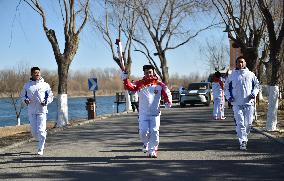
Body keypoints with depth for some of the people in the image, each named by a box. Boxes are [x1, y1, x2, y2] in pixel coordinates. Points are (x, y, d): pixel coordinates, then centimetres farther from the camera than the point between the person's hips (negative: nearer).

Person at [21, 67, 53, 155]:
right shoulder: (27, 85, 8)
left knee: (41, 130, -9)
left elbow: (50, 96, 9)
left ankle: (40, 149, 1)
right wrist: (25, 100, -5)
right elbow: (23, 95, 17)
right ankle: (41, 141, 34)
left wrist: (46, 102, -10)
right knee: (33, 131, 3)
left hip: (42, 110, -2)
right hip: (31, 111, 2)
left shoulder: (45, 85, 3)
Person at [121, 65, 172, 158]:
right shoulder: (139, 84, 3)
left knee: (154, 131, -3)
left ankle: (152, 151, 12)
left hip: (155, 113, 0)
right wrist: (125, 80, -29)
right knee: (143, 131, -7)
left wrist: (168, 101, -18)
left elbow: (166, 93, 0)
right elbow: (130, 87, -11)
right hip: (143, 113, 0)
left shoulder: (159, 84, 2)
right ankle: (146, 143, 26)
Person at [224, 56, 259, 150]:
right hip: (237, 103, -1)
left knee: (248, 123, 7)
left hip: (249, 103, 2)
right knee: (240, 123, -8)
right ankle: (242, 142, -8)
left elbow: (257, 85, 15)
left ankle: (245, 137, 31)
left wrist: (254, 93, -4)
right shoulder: (232, 76, 5)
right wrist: (229, 96, -4)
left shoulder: (251, 74, 7)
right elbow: (226, 87, 12)